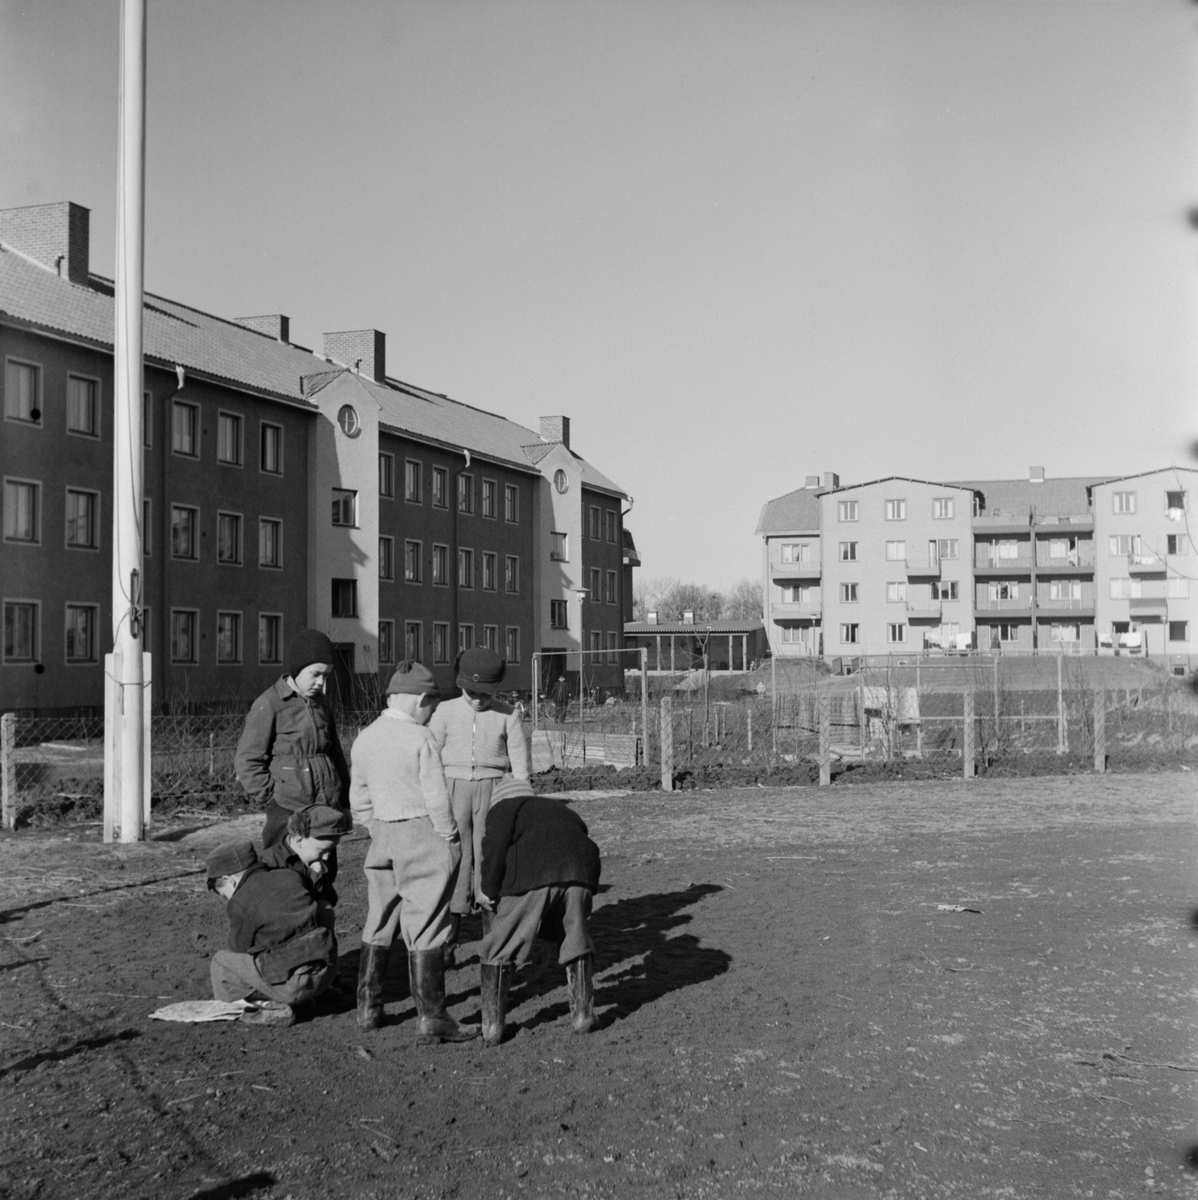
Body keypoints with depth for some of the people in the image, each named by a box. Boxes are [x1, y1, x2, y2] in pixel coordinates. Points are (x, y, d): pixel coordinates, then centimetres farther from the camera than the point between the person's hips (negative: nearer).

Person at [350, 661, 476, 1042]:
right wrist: (451, 839, -2)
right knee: (425, 927, -3)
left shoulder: (363, 739, 6)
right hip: (423, 834, -6)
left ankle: (368, 1008, 23)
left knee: (378, 924, 16)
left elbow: (359, 799, 12)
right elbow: (436, 797, -13)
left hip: (382, 837, 6)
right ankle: (432, 1019, -1)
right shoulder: (420, 739, -14)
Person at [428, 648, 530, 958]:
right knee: (454, 864, -5)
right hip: (453, 790, 1)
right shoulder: (445, 712, 4)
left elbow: (520, 766, 3)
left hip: (493, 791, 0)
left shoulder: (507, 716, 2)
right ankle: (445, 943, -2)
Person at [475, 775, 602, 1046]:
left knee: (499, 950, 8)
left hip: (532, 875, -4)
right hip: (579, 870, 4)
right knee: (575, 940, 24)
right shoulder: (558, 808, 37)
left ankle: (492, 1026, 9)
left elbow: (496, 846, 2)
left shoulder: (504, 808, 21)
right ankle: (583, 1014, 25)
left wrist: (490, 891, 10)